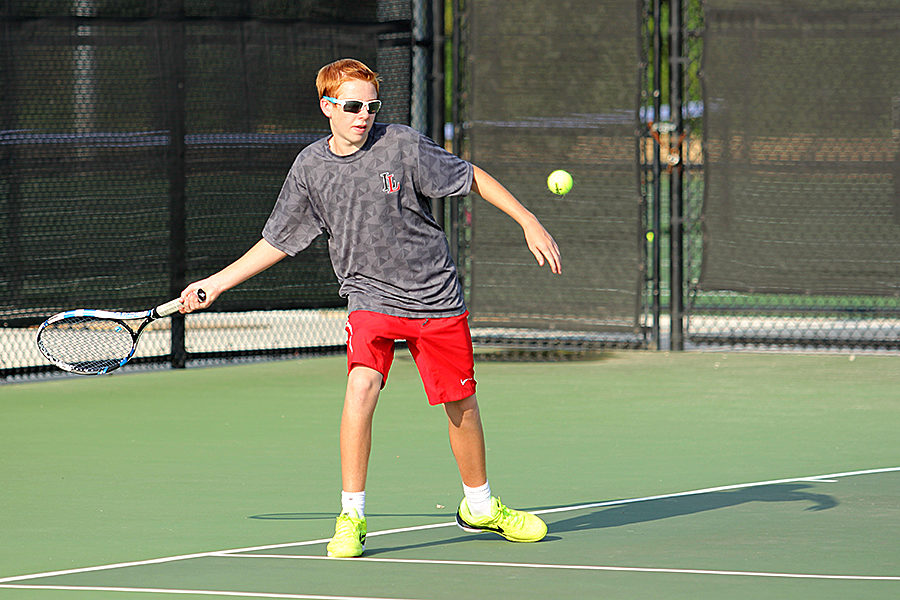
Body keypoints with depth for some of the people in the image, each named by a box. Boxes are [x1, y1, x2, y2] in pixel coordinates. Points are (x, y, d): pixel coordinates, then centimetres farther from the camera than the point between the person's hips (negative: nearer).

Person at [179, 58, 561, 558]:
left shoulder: (404, 146, -11)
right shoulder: (310, 167, -3)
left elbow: (472, 178, 1)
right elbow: (278, 241, 11)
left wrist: (529, 222, -2)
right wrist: (216, 283, 10)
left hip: (437, 300, 0)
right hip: (370, 298, 0)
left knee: (461, 405, 9)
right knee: (361, 387, -25)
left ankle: (479, 507, 34)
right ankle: (351, 517, -15)